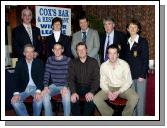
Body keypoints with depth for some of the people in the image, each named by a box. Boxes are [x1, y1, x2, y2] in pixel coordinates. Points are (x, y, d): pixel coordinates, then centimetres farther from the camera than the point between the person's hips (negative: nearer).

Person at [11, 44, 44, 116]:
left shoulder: (39, 62, 3)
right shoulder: (19, 63, 5)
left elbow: (41, 77, -5)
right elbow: (16, 79, -2)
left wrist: (38, 91, -24)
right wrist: (16, 93, -19)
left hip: (36, 88, -1)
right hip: (24, 89, 2)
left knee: (39, 99, -33)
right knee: (14, 101, -25)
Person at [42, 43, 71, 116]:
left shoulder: (68, 60, -4)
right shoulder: (49, 60, 5)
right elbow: (46, 74, 2)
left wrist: (65, 87, -24)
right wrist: (46, 86, -14)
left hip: (65, 86, -2)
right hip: (54, 85, 3)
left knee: (66, 96, -34)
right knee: (45, 95, -26)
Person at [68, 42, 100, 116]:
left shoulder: (93, 62, 2)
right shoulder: (72, 63, 6)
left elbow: (96, 79, -4)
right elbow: (70, 79, -3)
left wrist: (91, 92, -22)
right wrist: (73, 92, -22)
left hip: (89, 86, -1)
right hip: (77, 87, 1)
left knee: (91, 99, -30)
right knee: (73, 99, -28)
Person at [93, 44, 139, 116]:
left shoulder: (124, 64, -12)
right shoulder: (103, 66, -6)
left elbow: (128, 81, -9)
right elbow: (102, 82, -1)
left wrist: (118, 92, -22)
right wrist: (108, 92, -21)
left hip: (123, 88, -1)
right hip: (109, 88, 1)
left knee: (134, 97, -30)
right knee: (96, 99, -23)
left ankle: (125, 116, -5)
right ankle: (109, 114, 1)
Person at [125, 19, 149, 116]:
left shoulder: (143, 41, -2)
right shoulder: (127, 42, 12)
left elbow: (146, 59, -6)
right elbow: (126, 59, 13)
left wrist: (142, 75, -12)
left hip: (140, 75, -4)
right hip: (130, 75, 5)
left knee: (140, 98, -2)